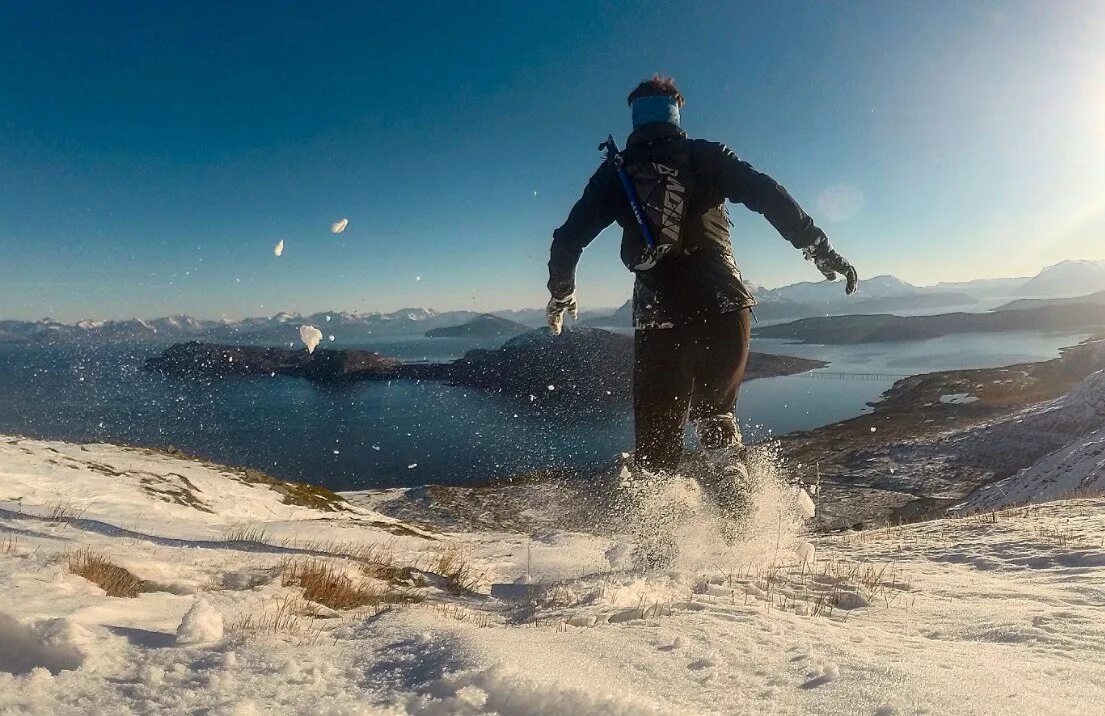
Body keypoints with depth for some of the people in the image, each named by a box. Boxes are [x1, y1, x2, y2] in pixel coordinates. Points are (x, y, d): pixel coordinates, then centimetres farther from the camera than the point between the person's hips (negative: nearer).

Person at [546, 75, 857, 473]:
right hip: (724, 309, 1)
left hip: (659, 318, -1)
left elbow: (568, 239, 11)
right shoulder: (705, 156, 12)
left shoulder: (616, 171, 13)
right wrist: (820, 250, 3)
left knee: (657, 446, 7)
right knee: (715, 414, 22)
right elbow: (770, 197, 0)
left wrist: (561, 294, 26)